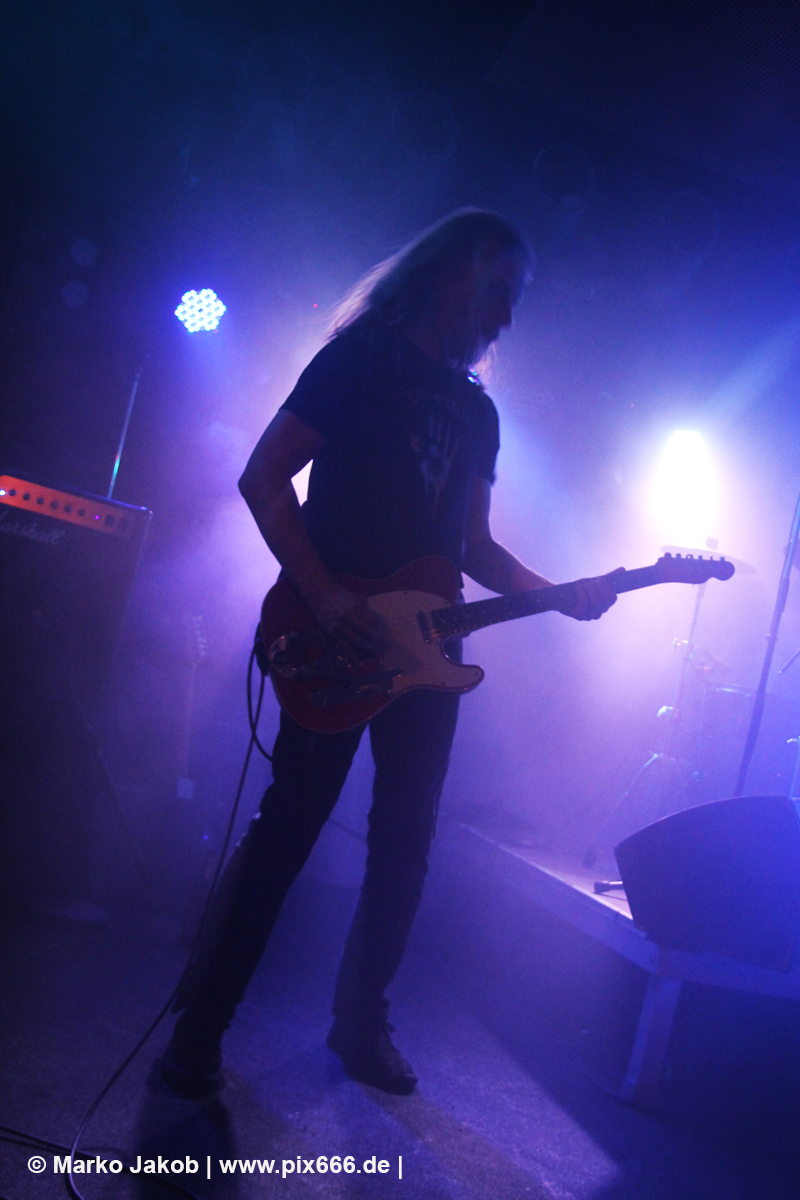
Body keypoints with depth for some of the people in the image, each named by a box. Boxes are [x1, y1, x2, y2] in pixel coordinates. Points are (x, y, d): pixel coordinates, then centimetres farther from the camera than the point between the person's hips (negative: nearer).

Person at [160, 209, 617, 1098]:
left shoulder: (477, 410, 18)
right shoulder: (358, 359, -1)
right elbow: (263, 477, -8)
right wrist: (326, 599, -18)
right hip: (336, 644, -6)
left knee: (405, 844, 8)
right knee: (284, 831, -5)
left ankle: (360, 1025, 25)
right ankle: (197, 1033, 10)